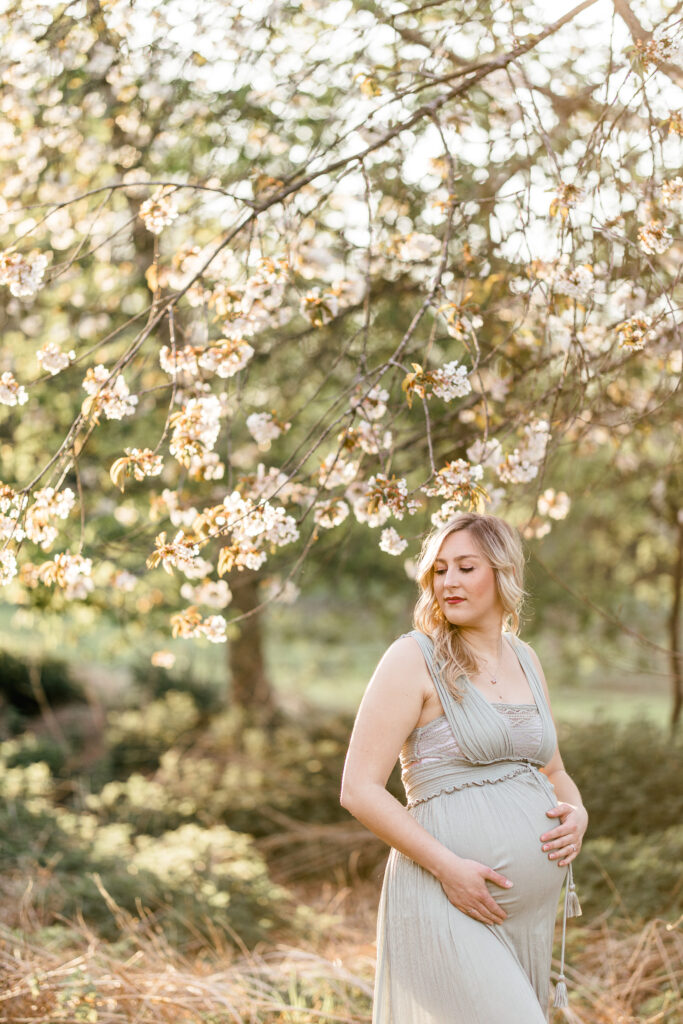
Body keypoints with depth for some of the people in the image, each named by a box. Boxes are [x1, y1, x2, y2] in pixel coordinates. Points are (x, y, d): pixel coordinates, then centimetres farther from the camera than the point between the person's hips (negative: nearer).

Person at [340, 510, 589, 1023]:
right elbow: (359, 790, -11)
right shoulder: (414, 659, -7)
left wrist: (576, 816, 0)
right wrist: (448, 867, -19)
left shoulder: (524, 659, 13)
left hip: (532, 912, 7)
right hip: (448, 904, -7)